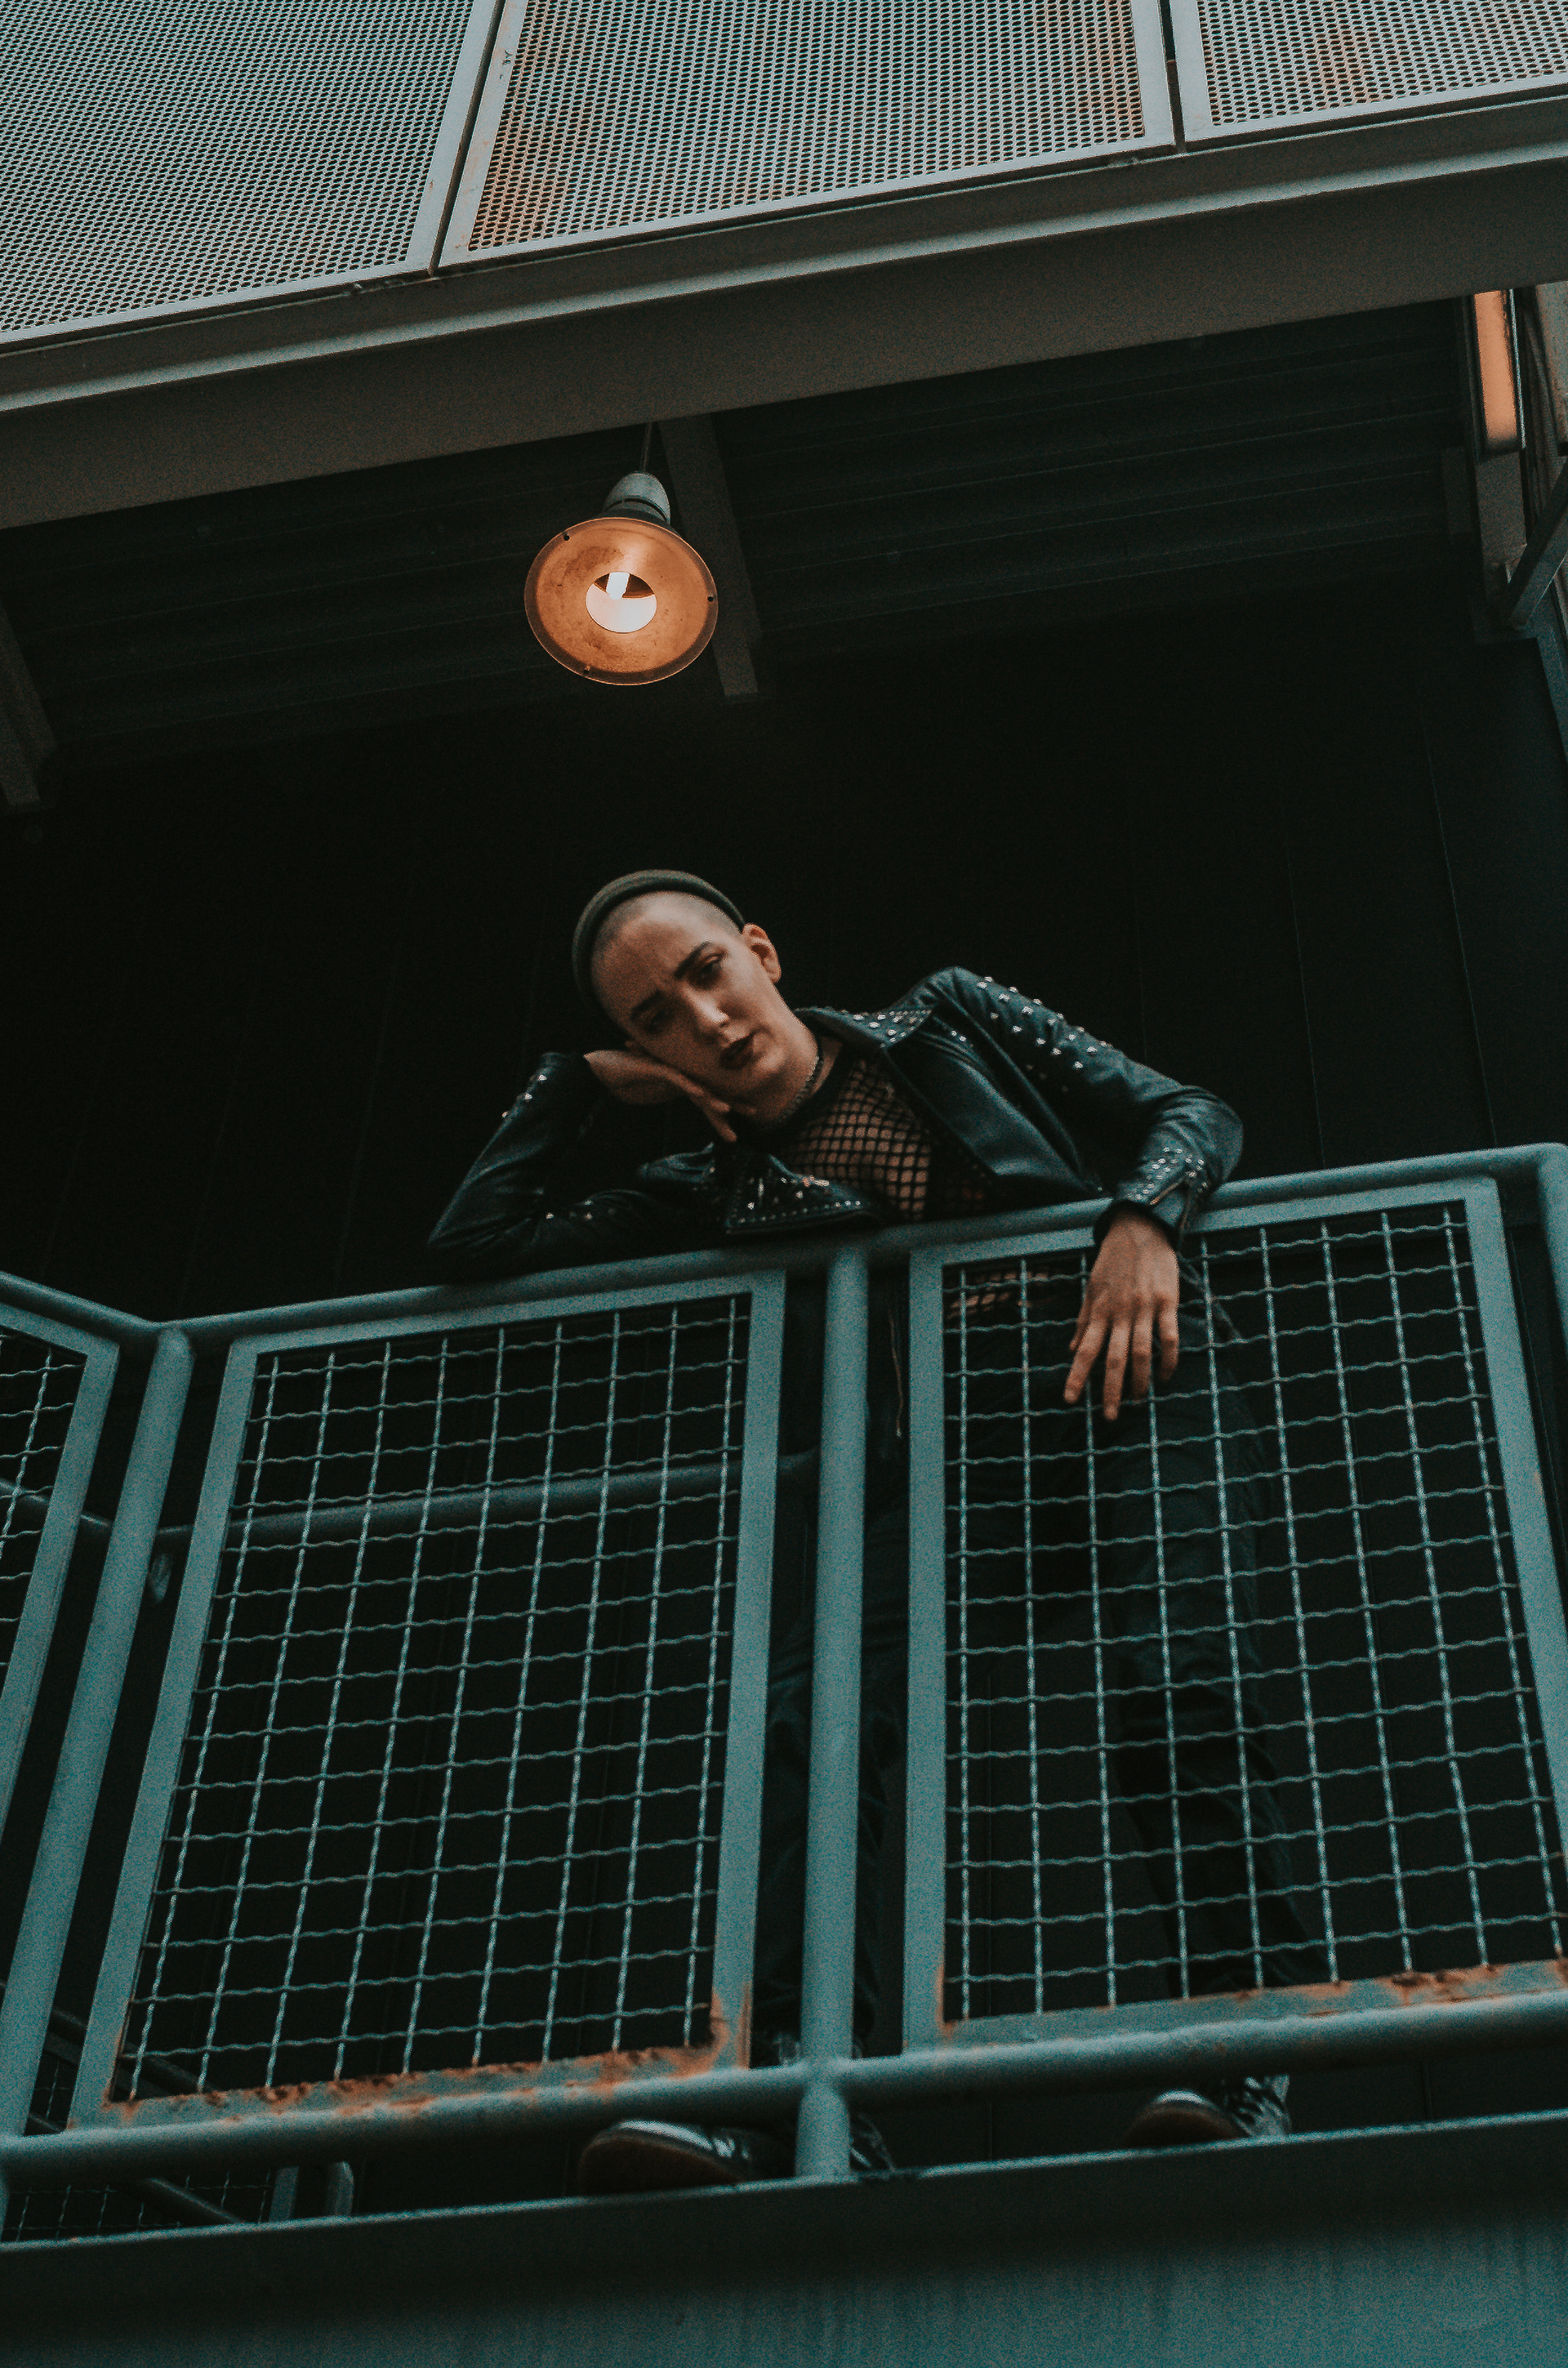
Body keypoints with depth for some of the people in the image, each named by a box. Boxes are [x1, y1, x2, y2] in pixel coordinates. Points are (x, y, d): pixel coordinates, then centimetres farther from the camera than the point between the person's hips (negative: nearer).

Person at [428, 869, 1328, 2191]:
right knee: (811, 1720, -23)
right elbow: (476, 1242, 15)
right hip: (946, 1460, 2)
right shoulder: (724, 1192, 16)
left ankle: (1244, 2071, -29)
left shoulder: (954, 1023, 12)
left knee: (1180, 1685, -27)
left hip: (1128, 1386, -2)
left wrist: (1143, 1223, -14)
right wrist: (579, 1084, 11)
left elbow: (1192, 1114, 7)